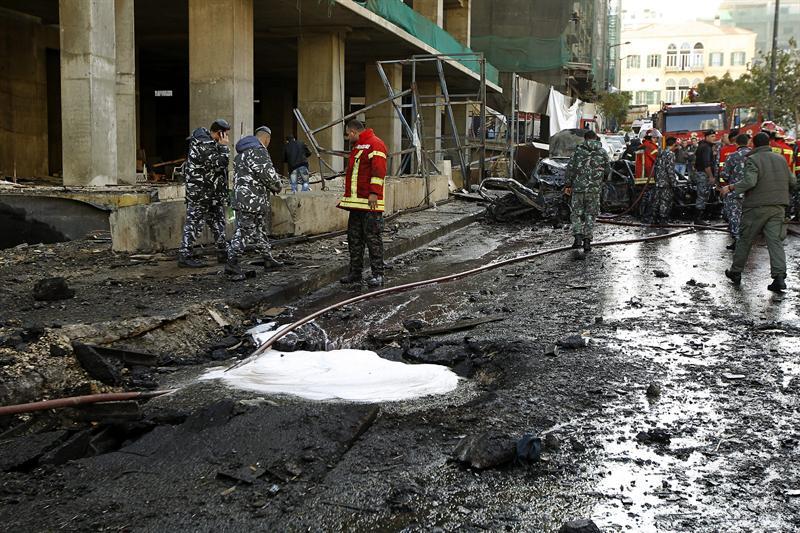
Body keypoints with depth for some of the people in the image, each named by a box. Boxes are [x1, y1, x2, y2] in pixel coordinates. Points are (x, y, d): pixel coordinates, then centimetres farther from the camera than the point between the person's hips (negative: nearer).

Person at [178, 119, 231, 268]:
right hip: (200, 192, -10)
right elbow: (220, 163, -24)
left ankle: (223, 252, 23)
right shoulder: (203, 144, -20)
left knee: (218, 221, 14)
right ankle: (184, 255, 0)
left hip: (213, 193, 10)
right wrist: (223, 146, -15)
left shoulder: (209, 142, 12)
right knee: (194, 222, -5)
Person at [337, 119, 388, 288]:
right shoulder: (356, 147, 22)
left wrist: (373, 193, -24)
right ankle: (355, 272, 18)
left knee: (372, 237, -6)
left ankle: (377, 275, 0)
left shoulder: (375, 144, -8)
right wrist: (347, 195, 27)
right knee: (354, 237, 10)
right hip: (355, 201, 10)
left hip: (370, 202, -9)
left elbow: (378, 170, -18)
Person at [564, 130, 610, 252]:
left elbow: (570, 168, -2)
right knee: (590, 215, 9)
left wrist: (568, 185, 5)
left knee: (576, 213, 9)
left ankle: (578, 237, -8)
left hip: (578, 187, -1)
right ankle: (587, 241, 5)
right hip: (594, 188, 1)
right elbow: (608, 169, 9)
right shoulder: (602, 152, 5)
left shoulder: (578, 150, 0)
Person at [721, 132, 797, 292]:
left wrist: (730, 188, -14)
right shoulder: (781, 159, 11)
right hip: (778, 207, 4)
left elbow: (749, 181, -23)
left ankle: (736, 272, 19)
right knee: (775, 241, -1)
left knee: (745, 241, 8)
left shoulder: (752, 160, -8)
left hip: (756, 207, -4)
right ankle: (779, 276, -14)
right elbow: (793, 182, 14)